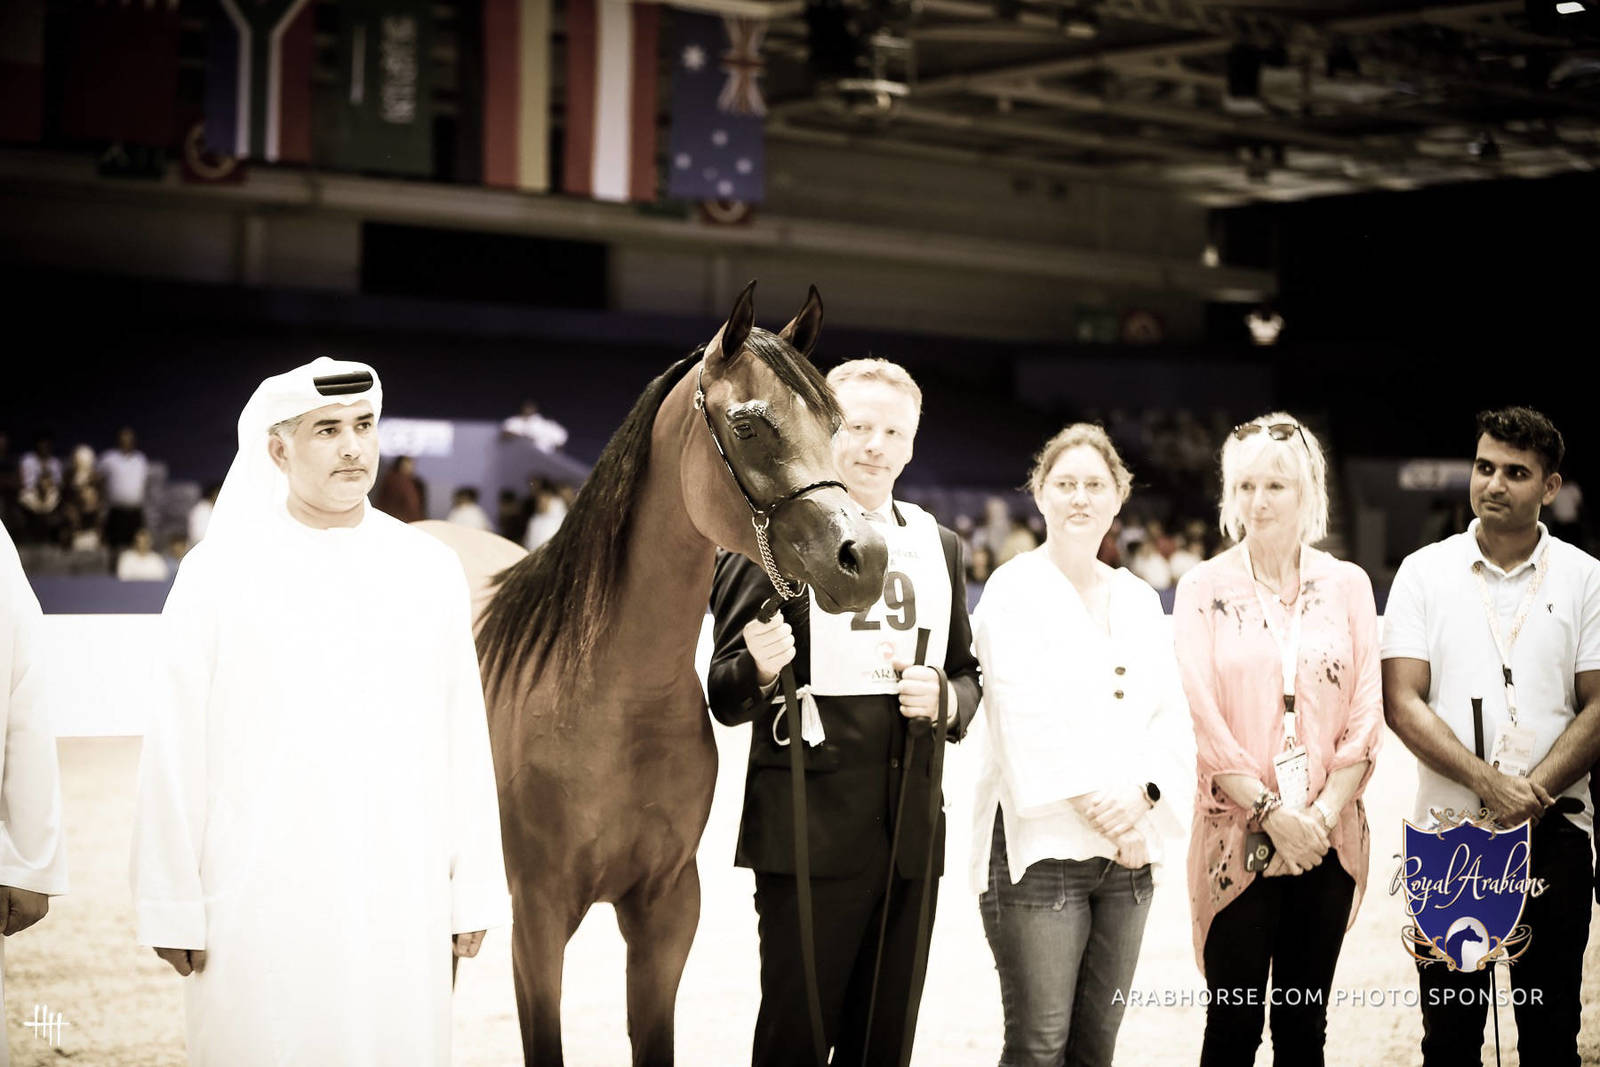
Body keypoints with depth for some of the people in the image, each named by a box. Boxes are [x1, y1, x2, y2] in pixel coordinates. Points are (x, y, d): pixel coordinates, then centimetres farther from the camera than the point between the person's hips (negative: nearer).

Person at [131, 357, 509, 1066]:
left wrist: (474, 891, 7)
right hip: (259, 903, -2)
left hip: (402, 904, 2)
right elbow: (176, 750, 0)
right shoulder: (219, 573, -1)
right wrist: (174, 908, -2)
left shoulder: (431, 569, 7)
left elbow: (465, 740, 9)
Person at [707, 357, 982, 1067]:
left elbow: (966, 672, 22)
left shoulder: (938, 547, 14)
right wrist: (761, 671, -26)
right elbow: (725, 699, -4)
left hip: (911, 837, 5)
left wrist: (946, 699, -2)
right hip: (809, 832, -5)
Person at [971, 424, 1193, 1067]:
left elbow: (1171, 717, 9)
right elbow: (1027, 718, -11)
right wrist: (1095, 806, -15)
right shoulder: (1013, 591, -2)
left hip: (1127, 851, 5)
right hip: (1040, 845, -5)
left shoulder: (1139, 601, 16)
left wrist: (1140, 797, -10)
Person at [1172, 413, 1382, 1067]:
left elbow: (1366, 712, 5)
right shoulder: (1205, 589, 1)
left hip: (1328, 839, 2)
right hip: (1238, 837, -2)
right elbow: (1201, 718, -5)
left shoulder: (1347, 585, 8)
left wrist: (1325, 812, -8)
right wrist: (1271, 811, -12)